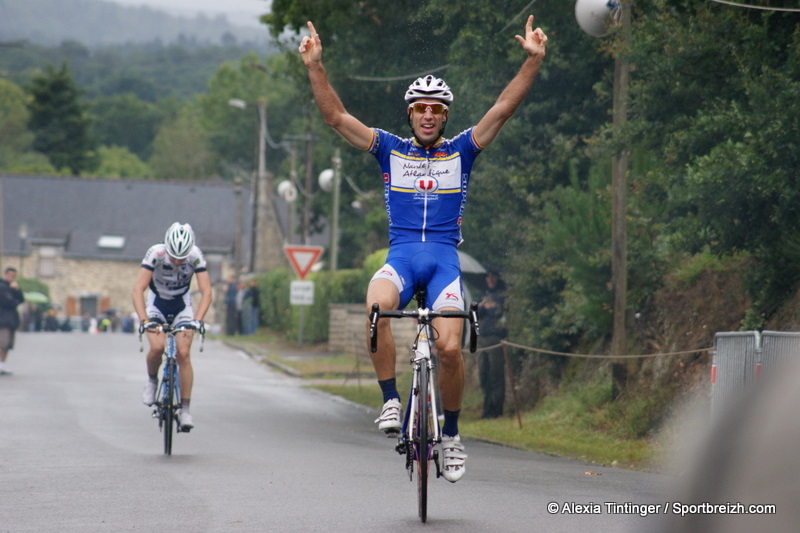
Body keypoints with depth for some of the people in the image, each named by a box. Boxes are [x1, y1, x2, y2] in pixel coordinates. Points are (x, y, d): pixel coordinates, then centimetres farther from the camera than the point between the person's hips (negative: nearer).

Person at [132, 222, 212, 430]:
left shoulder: (196, 256, -25)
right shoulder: (156, 253, -29)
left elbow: (206, 292, -26)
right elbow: (138, 289, -31)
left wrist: (197, 319, -40)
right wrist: (144, 320, -43)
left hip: (182, 305, 1)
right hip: (156, 304, -1)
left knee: (183, 354, -14)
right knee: (157, 347, -26)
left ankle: (185, 409, -7)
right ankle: (152, 380, 6)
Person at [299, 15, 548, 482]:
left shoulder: (461, 152, 11)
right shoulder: (391, 150, 12)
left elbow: (504, 109, 2)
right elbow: (337, 116, 5)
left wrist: (534, 61, -8)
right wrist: (315, 67, -7)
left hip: (444, 259, 0)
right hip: (401, 256, 0)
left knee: (450, 348, -18)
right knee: (377, 309, -34)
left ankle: (451, 434, 5)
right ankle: (391, 402, -21)